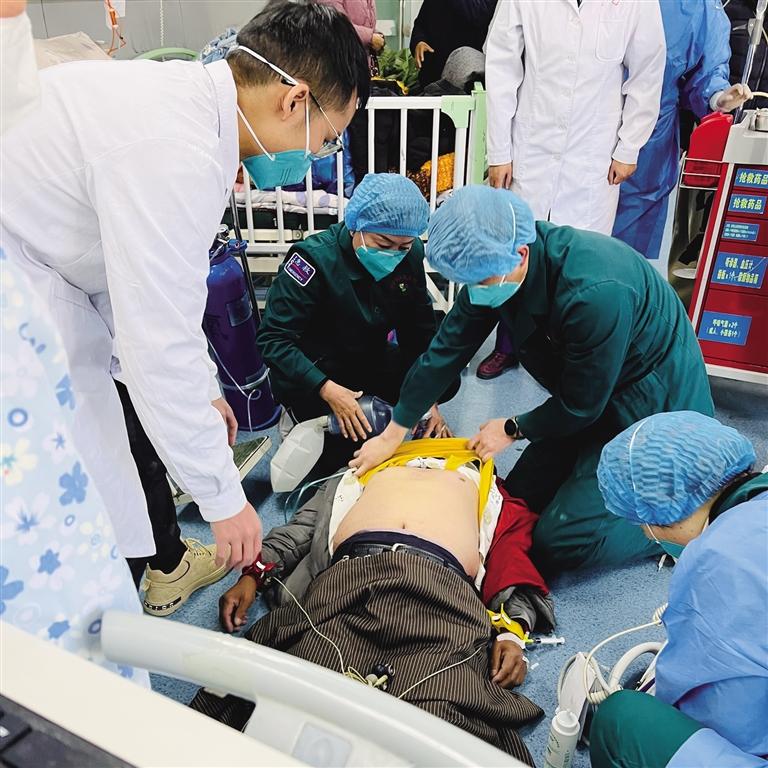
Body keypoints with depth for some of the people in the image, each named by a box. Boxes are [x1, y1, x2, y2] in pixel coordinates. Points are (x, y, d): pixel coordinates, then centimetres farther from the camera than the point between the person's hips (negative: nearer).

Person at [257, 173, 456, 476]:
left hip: (371, 361, 6)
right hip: (311, 373, -5)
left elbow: (420, 329, -2)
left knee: (446, 381, -4)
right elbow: (272, 338, -27)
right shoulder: (315, 258, -27)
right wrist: (327, 390, -36)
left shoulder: (410, 254, -11)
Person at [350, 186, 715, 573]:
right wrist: (392, 434, 0)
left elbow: (581, 406, -23)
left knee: (557, 542, -10)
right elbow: (446, 350, -6)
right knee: (520, 497, 11)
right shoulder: (493, 263, -14)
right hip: (588, 396, 8)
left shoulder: (595, 293, -37)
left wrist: (512, 429, -5)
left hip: (650, 406, -7)